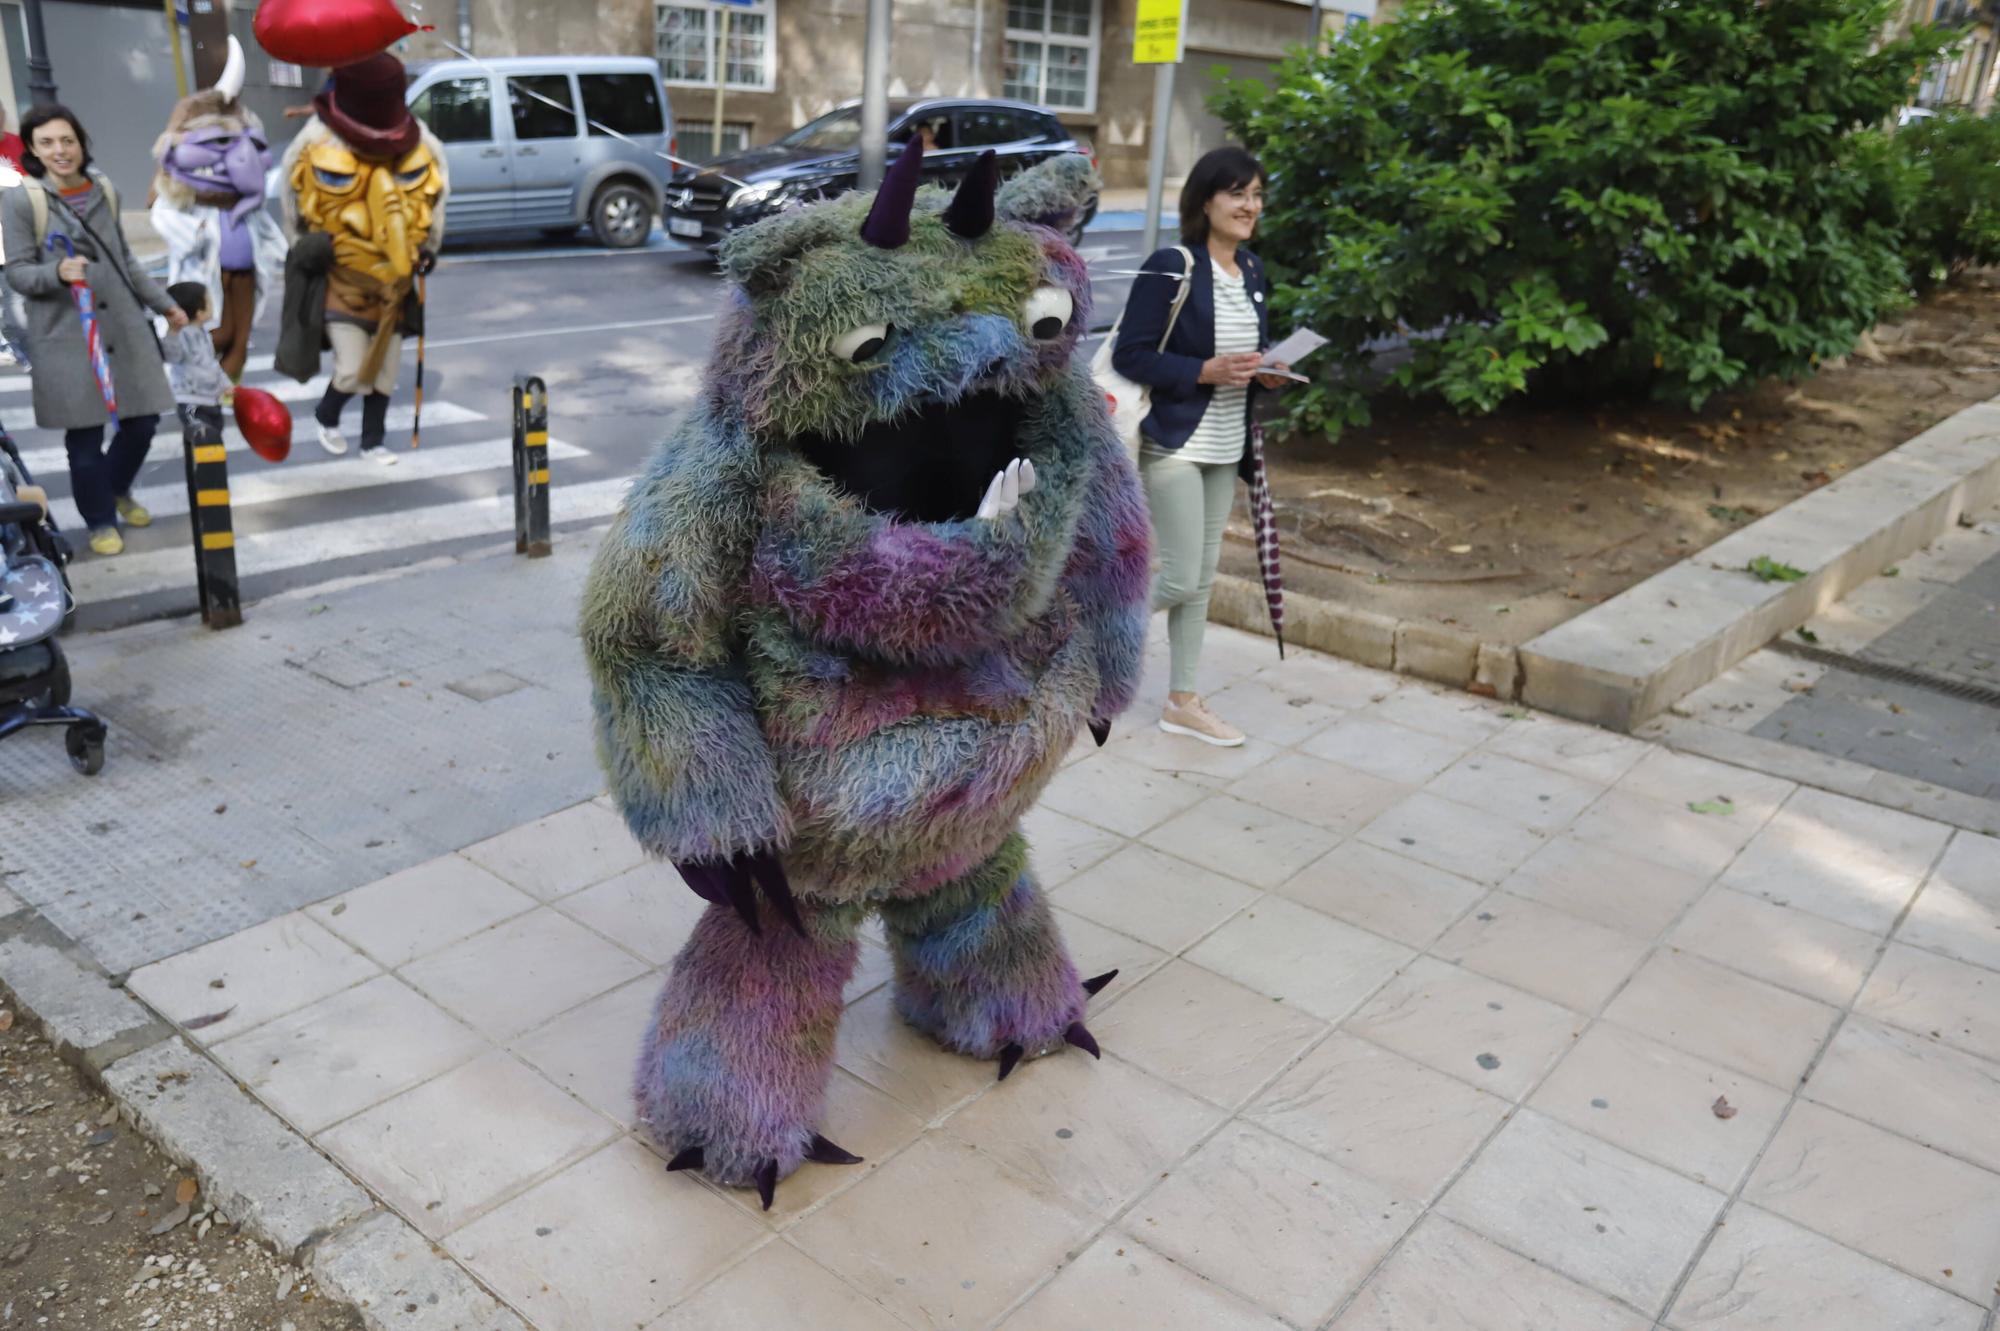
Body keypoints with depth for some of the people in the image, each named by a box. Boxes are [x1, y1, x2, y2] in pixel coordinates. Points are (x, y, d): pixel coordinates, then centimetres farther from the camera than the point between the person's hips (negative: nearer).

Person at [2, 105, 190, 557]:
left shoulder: (105, 191, 7)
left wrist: (164, 305, 18)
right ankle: (100, 520, 21)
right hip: (66, 336, -4)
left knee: (142, 421, 8)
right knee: (84, 435, 1)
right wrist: (58, 272, -27)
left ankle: (118, 489, 38)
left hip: (124, 326, 4)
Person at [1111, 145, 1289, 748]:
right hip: (1174, 444, -8)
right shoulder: (1171, 267, -15)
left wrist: (1266, 372, -2)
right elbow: (1129, 356, -17)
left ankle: (1183, 702, 24)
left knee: (1202, 578, 12)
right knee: (1182, 579, -6)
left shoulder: (1253, 272, 9)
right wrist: (1208, 370, -24)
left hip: (1225, 446, 8)